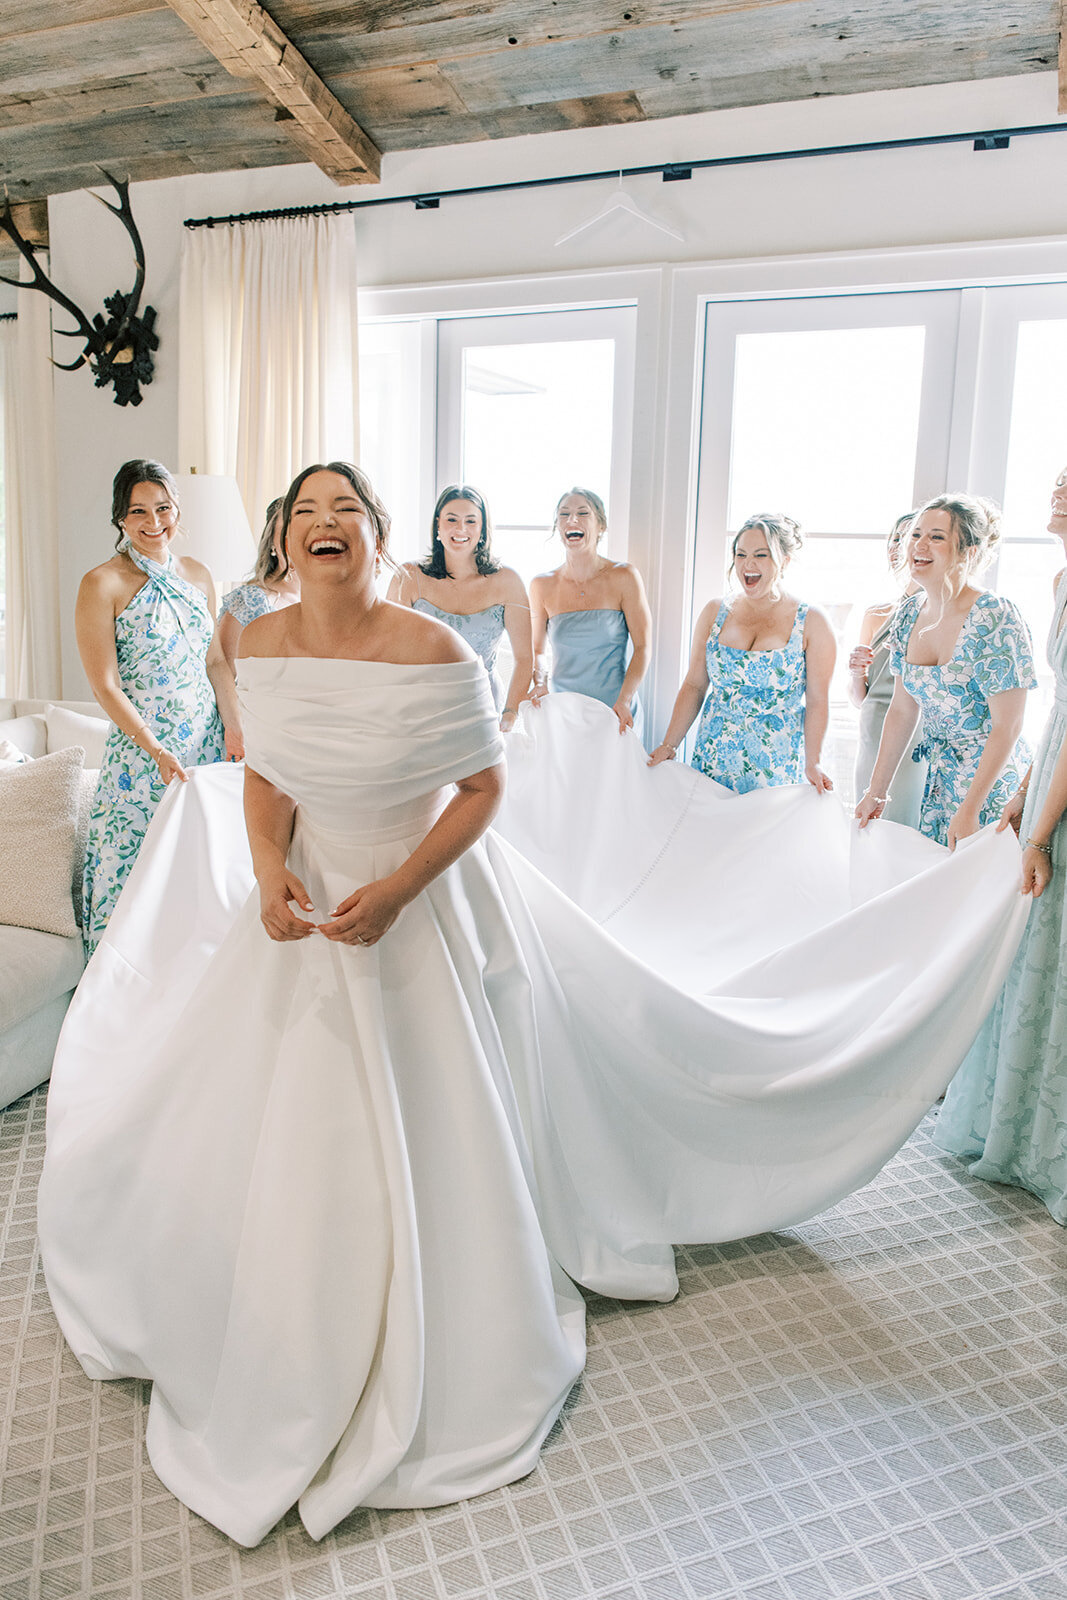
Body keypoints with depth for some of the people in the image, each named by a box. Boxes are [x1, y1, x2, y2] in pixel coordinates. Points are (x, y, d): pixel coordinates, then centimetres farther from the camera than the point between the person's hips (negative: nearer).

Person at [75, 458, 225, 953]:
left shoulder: (197, 574, 9)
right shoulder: (101, 585, -7)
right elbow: (105, 686, -11)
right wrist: (157, 751, -19)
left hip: (205, 747, 5)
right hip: (140, 753, -5)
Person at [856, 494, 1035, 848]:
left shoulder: (996, 619, -20)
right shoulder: (909, 614, 1)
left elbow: (1007, 727, -19)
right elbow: (901, 711, 6)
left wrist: (968, 811, -20)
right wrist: (876, 792, 5)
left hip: (992, 786, -6)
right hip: (939, 779, 6)